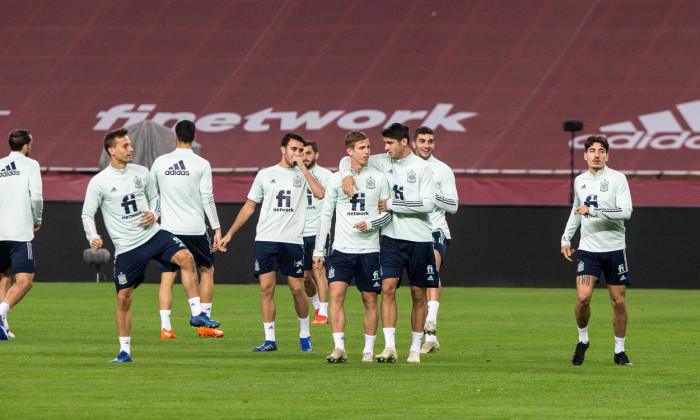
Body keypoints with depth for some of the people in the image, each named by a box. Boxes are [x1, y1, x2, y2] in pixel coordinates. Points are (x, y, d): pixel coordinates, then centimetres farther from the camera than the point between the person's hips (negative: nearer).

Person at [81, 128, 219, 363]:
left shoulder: (141, 173, 7)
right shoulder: (99, 182, -4)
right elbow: (87, 214, 0)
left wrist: (154, 214, 0)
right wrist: (93, 238, -18)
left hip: (153, 235, 2)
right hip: (126, 247, -2)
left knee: (185, 257, -23)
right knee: (123, 297, -1)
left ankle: (197, 314, -18)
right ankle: (124, 351, 14)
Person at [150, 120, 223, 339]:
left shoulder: (160, 162, 3)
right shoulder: (201, 165, -5)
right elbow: (207, 198, -8)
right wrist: (217, 228, -3)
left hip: (168, 229, 1)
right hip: (195, 228, -1)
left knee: (167, 277, 4)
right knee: (207, 270, 17)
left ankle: (165, 327, -7)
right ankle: (204, 323, 15)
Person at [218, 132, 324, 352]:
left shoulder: (303, 175, 8)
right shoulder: (265, 175, 11)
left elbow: (320, 193, -13)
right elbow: (249, 206, 16)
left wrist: (302, 167, -9)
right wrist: (230, 233, 13)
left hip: (293, 241, -1)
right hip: (266, 239, 1)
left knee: (297, 288, -2)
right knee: (266, 287, -5)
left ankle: (305, 335, 16)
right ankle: (269, 339, -1)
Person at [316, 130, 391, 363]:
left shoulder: (379, 178, 4)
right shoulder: (336, 179, 5)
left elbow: (388, 213, 7)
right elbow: (326, 214, 8)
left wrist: (371, 224, -13)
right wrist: (318, 250, 6)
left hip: (369, 249, 0)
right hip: (342, 248, 0)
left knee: (370, 300, 3)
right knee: (336, 294, -14)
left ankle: (369, 350, 12)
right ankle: (339, 348, -14)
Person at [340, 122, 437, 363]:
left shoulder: (421, 167, -5)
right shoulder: (382, 163, 5)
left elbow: (428, 204, -13)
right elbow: (348, 159, 13)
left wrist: (391, 204, -13)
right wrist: (347, 175, -10)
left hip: (419, 238, -2)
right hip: (391, 237, 2)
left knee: (418, 294, 5)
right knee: (388, 287, -12)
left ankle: (415, 349, 17)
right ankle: (390, 348, -15)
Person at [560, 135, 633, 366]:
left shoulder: (617, 179, -6)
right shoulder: (580, 181, 9)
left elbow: (626, 211, -18)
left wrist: (594, 210, -23)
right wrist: (566, 238, 18)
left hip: (614, 249, -2)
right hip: (588, 249, 2)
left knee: (618, 301, 2)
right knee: (583, 297, -14)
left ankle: (619, 349, 17)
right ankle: (583, 340, 10)